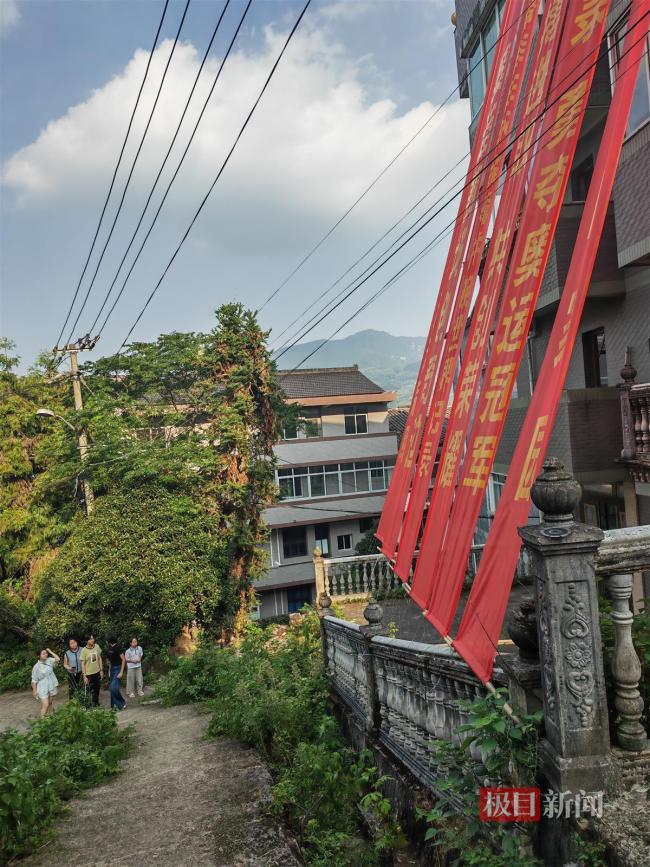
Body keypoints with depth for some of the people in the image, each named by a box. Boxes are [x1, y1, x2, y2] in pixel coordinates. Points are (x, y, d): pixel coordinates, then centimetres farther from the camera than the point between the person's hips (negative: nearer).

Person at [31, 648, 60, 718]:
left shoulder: (49, 661, -1)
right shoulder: (36, 667, -13)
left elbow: (57, 659, -14)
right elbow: (34, 680, -7)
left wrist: (50, 652, -8)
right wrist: (34, 690, -6)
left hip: (51, 686, 5)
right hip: (43, 689, -5)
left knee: (51, 704, 15)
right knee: (45, 705, -11)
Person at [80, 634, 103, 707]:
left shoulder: (97, 647, -5)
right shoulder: (84, 650, -16)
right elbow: (82, 664, -12)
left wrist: (101, 670, 5)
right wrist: (84, 676, -13)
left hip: (97, 672, 4)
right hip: (89, 674, -4)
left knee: (97, 689, 17)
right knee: (90, 690, 3)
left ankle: (96, 703, 36)